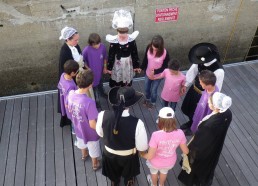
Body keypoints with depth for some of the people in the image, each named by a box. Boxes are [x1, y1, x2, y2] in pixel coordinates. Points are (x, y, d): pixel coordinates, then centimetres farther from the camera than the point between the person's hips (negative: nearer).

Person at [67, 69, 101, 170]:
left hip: (78, 128, 6)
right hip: (90, 133, -6)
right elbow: (92, 124, -31)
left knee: (81, 142, 37)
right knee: (94, 150, 26)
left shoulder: (71, 93, -21)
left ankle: (84, 154, 67)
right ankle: (95, 164, 54)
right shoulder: (89, 102, -41)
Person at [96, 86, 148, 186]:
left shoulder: (103, 115, -30)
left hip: (109, 154, 2)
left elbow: (100, 133, -8)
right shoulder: (137, 123, -38)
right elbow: (142, 147, -23)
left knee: (113, 175, 37)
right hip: (128, 157, -2)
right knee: (128, 175, 36)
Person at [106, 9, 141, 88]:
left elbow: (134, 53, -3)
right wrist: (109, 67, -2)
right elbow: (111, 55, -8)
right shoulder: (113, 41, -17)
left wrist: (136, 65, 3)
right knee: (116, 82, 11)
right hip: (117, 64, -2)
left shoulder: (131, 40, -13)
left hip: (128, 64, 2)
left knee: (127, 82, 18)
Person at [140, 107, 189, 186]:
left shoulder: (156, 135, -37)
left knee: (154, 172, 35)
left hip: (156, 162, -2)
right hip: (170, 162, 3)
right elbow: (186, 151, -10)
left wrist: (142, 154, -7)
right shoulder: (180, 133, -26)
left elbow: (150, 156, -28)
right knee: (164, 172, 38)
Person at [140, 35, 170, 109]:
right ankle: (147, 98, 58)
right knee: (146, 88, 25)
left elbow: (165, 67, -17)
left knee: (153, 90, 18)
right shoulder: (149, 48, -20)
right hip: (148, 73, 4)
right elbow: (145, 59, -2)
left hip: (158, 76, -3)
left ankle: (152, 102, 49)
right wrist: (142, 68, -6)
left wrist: (155, 72, -26)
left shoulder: (165, 53, -29)